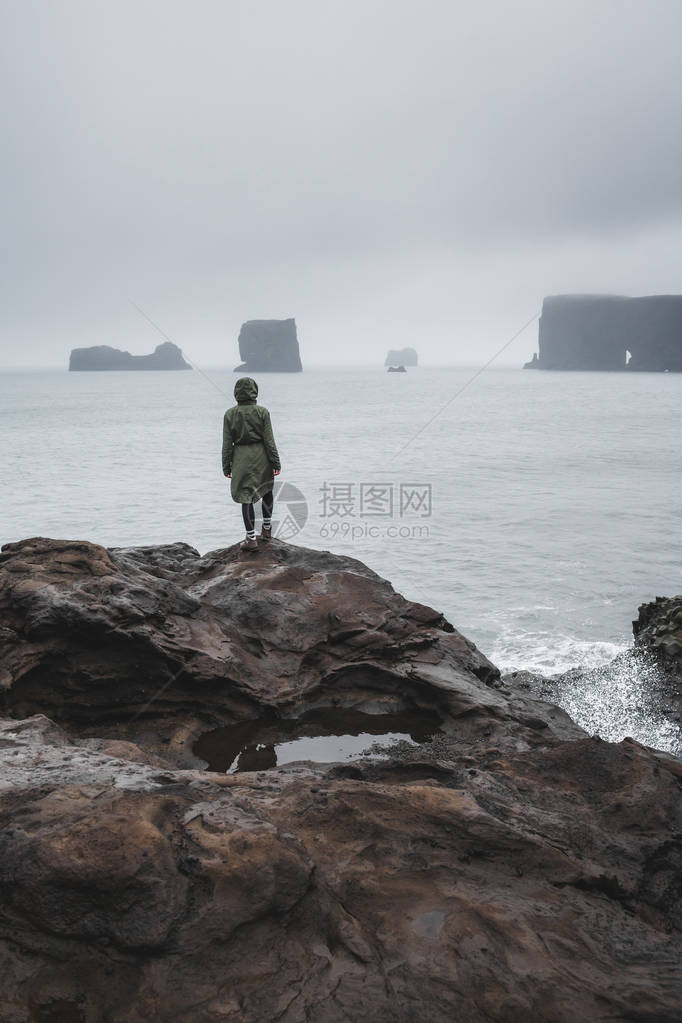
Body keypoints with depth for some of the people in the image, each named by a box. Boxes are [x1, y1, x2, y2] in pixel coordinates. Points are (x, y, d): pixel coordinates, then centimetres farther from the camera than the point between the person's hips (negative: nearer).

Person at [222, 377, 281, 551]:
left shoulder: (230, 414, -5)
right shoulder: (262, 412, -7)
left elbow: (227, 444, -3)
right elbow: (269, 440, -6)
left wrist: (226, 467, 5)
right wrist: (276, 463, 0)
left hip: (241, 458, 0)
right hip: (261, 457, 1)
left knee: (246, 497, 3)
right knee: (267, 490, 23)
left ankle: (251, 539, 3)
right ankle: (267, 529, 29)